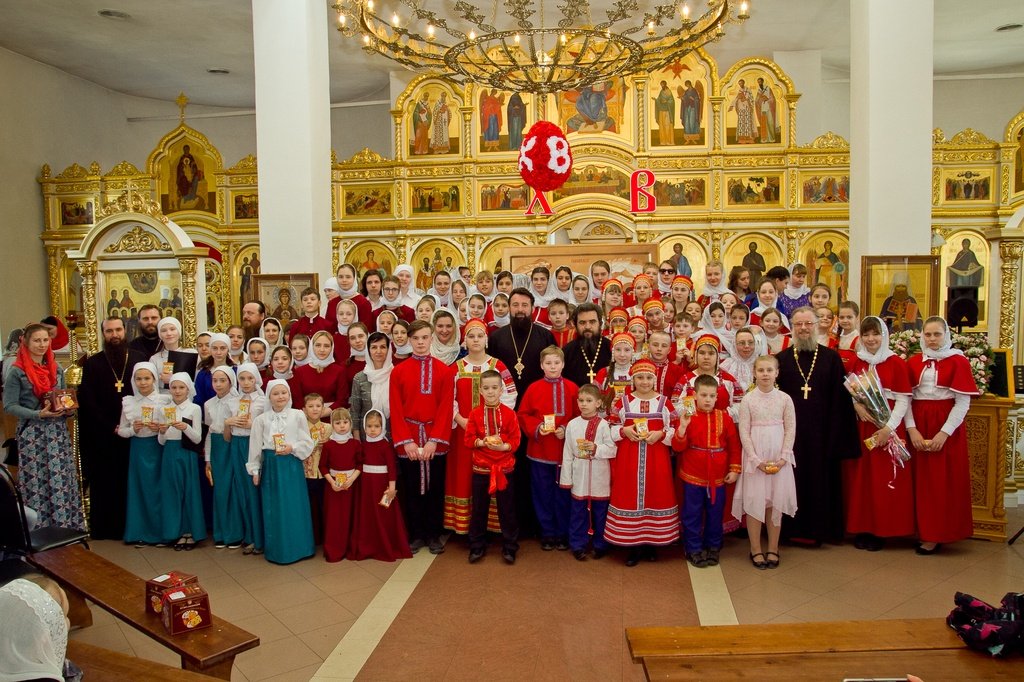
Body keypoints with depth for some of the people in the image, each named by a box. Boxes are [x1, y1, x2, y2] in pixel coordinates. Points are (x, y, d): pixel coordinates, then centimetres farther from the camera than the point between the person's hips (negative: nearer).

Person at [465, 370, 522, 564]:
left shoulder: (509, 413, -4)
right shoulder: (475, 413, -2)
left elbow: (515, 440, -4)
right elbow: (468, 439, -2)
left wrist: (504, 446, -22)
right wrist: (481, 442, -20)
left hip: (504, 468, -1)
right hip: (480, 468, 1)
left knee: (507, 509, 8)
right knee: (479, 509, 11)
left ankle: (509, 547, 21)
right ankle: (477, 547, 25)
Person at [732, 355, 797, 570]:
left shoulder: (785, 399, 0)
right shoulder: (748, 399, -4)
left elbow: (791, 430, 1)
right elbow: (744, 432, -5)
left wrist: (782, 458, -9)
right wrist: (757, 460, -11)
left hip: (779, 458, 1)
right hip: (755, 457, -1)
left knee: (776, 502, 7)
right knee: (754, 502, 1)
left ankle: (773, 549, 20)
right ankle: (756, 550, 14)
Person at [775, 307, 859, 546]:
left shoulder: (831, 358, 4)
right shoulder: (782, 359, 6)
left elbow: (840, 398, -1)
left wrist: (836, 434, -8)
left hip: (821, 431, 0)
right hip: (791, 430, 1)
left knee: (821, 479, 5)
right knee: (794, 479, 5)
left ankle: (818, 529, 19)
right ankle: (794, 528, 17)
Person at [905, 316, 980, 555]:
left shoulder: (958, 361, -3)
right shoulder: (913, 362, 7)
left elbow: (963, 402, -8)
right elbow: (905, 398, 2)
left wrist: (944, 433, -14)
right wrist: (911, 429, -10)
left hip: (947, 428, -3)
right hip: (918, 426, 3)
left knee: (945, 481, 2)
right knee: (921, 480, 6)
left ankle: (938, 534, 11)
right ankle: (923, 530, 16)